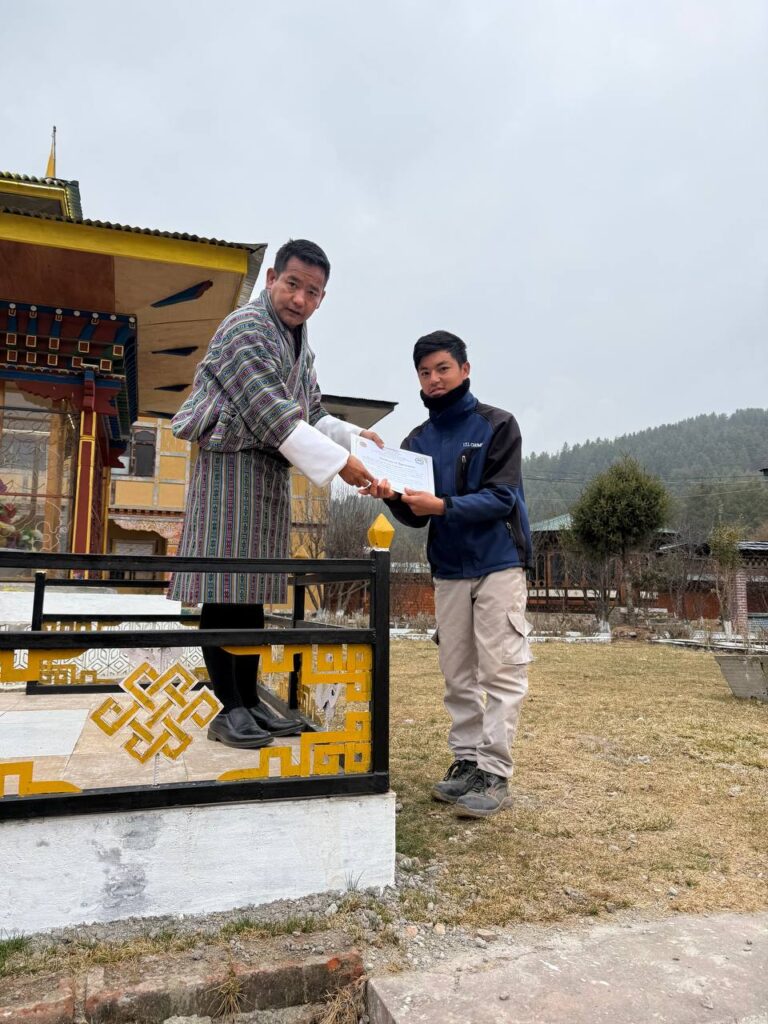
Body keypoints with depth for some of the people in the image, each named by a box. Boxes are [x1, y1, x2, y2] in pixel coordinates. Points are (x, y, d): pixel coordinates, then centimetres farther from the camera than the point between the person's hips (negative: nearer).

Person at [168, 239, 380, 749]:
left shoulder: (300, 343, 17)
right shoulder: (246, 329, -11)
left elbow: (312, 415, 20)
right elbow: (272, 416, -22)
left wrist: (354, 436, 2)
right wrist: (338, 462, -24)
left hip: (272, 472, 9)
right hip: (233, 464, -9)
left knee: (253, 591, 9)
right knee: (224, 589, -6)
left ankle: (251, 701, 15)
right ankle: (229, 709, 2)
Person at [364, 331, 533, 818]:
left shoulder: (497, 425, -3)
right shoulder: (417, 441, 11)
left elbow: (501, 498, -13)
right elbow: (414, 516, 7)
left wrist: (443, 506, -25)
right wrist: (394, 498, -14)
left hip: (499, 564, -5)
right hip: (448, 569, 5)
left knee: (502, 672, -4)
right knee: (458, 674, 8)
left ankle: (495, 774, 0)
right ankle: (467, 761, 18)